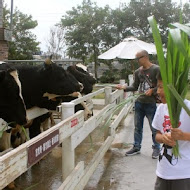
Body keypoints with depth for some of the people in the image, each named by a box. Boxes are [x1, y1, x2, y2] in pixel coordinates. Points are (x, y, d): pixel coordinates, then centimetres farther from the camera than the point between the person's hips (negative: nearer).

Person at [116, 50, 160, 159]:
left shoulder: (156, 69, -9)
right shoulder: (138, 71, 8)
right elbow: (135, 87, 12)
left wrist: (152, 90, -21)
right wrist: (124, 87, -1)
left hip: (151, 103, -5)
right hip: (139, 102, 6)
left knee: (154, 128, 5)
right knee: (138, 127, 13)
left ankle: (156, 148, 22)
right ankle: (136, 147, 25)